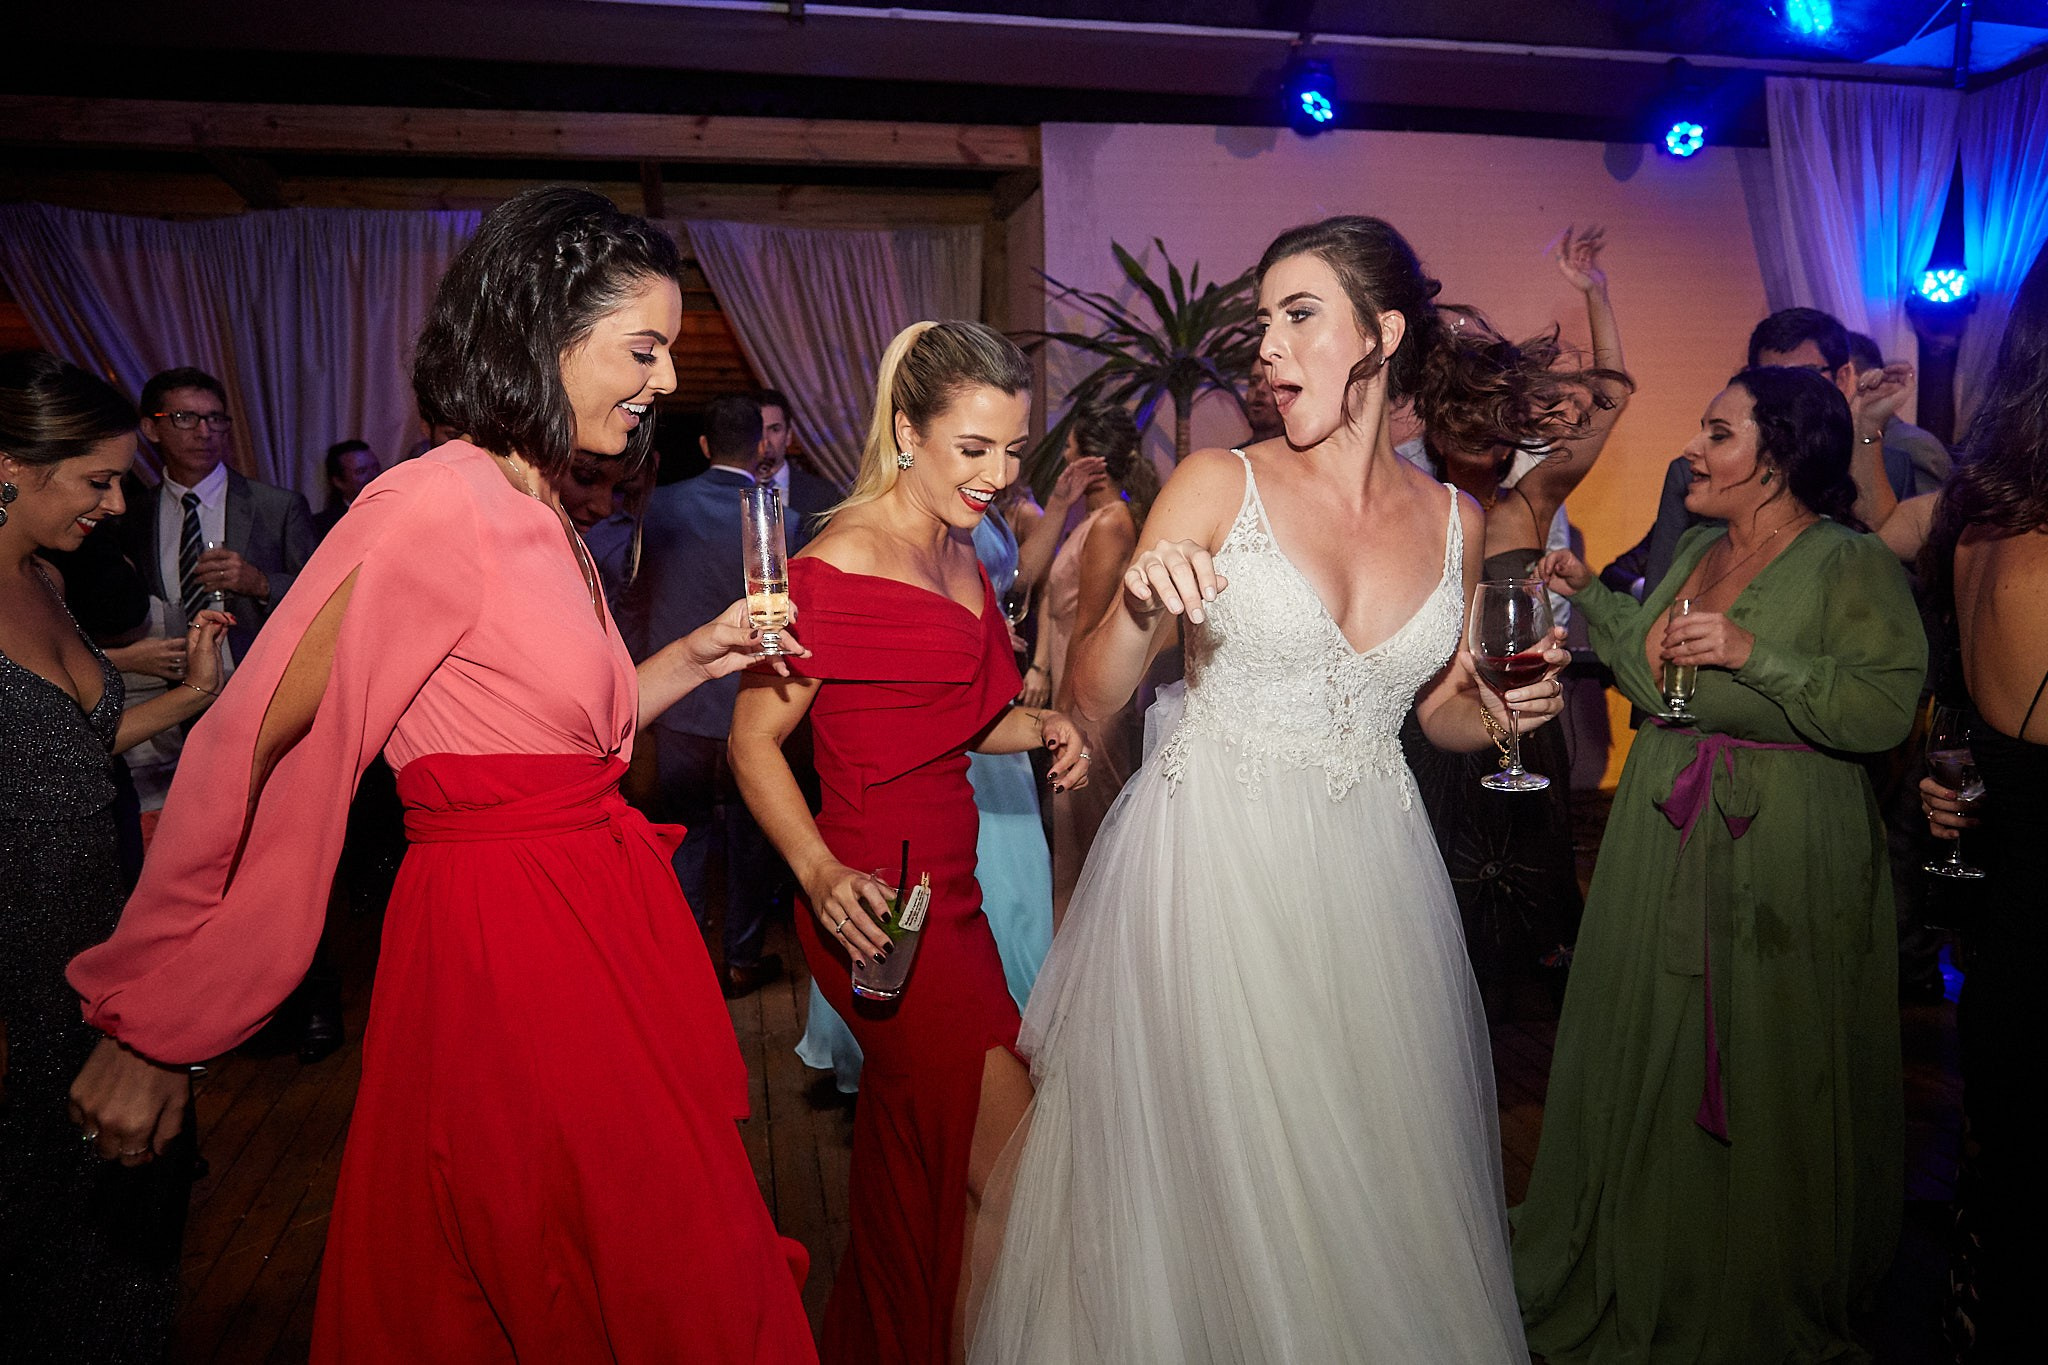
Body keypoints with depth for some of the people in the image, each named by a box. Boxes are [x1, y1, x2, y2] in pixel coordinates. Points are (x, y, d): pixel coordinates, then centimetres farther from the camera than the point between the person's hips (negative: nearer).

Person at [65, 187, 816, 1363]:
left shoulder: (549, 520, 10)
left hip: (605, 928, 9)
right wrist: (148, 1031, -13)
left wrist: (695, 657, 6)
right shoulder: (436, 506, -18)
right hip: (501, 955, -9)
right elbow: (245, 749, -18)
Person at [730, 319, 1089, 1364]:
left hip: (948, 893, 8)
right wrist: (820, 871, -27)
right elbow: (754, 737, -13)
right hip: (874, 900, -8)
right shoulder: (841, 562, -14)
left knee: (912, 1170, 19)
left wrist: (1038, 726, 2)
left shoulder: (962, 555, 11)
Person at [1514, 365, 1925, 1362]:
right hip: (1662, 837, 7)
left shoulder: (1853, 564, -11)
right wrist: (1588, 595, 14)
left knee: (1764, 1074, 7)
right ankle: (1637, 1261, 37)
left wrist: (1755, 653, -25)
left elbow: (1884, 712, -20)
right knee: (1650, 1056, 16)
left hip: (1781, 857, -6)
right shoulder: (1699, 548, 10)